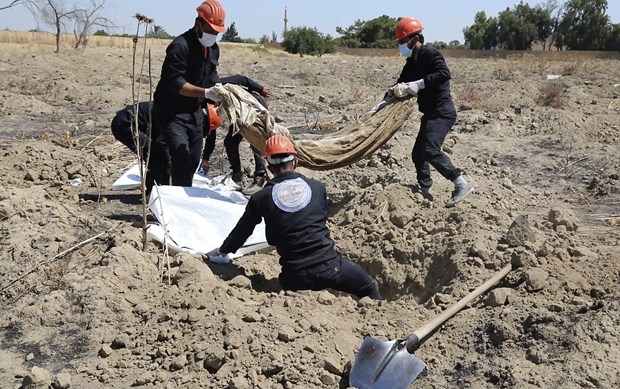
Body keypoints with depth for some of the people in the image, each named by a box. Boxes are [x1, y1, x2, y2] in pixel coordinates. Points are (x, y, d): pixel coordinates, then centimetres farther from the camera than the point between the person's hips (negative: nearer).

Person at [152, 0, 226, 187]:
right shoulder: (180, 46, -21)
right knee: (181, 156, -19)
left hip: (194, 110, 8)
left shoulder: (213, 48, 6)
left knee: (194, 158, 12)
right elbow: (175, 83, -28)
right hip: (171, 111, -8)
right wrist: (206, 93, -38)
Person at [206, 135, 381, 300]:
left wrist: (222, 251, 33)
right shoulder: (317, 187, 3)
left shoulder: (260, 198, 0)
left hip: (296, 276, 0)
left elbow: (241, 231, 13)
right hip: (329, 265, 0)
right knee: (370, 288, 22)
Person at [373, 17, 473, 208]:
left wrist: (418, 84, -31)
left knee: (430, 151, -23)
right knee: (418, 153, 11)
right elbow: (400, 86, 17)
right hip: (431, 113, 10)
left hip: (442, 113, -10)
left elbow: (444, 74, -29)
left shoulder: (430, 54, -13)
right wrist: (384, 103, 7)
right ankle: (425, 190, 21)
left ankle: (462, 184, -16)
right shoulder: (412, 62, 13)